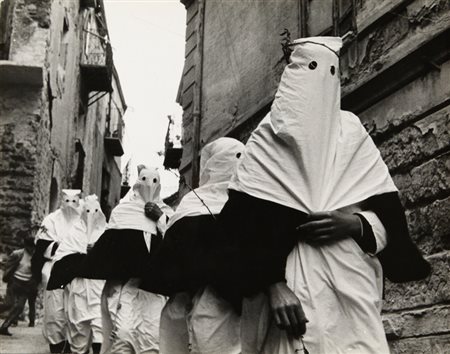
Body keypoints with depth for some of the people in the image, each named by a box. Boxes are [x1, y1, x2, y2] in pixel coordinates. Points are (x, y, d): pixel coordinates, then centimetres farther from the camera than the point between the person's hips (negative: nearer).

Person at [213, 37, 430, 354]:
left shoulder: (352, 132, 12)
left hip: (351, 286, 2)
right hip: (292, 288, -2)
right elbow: (250, 222, -4)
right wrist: (274, 285, -17)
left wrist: (355, 224, -12)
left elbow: (388, 215, 9)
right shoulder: (268, 138, 6)